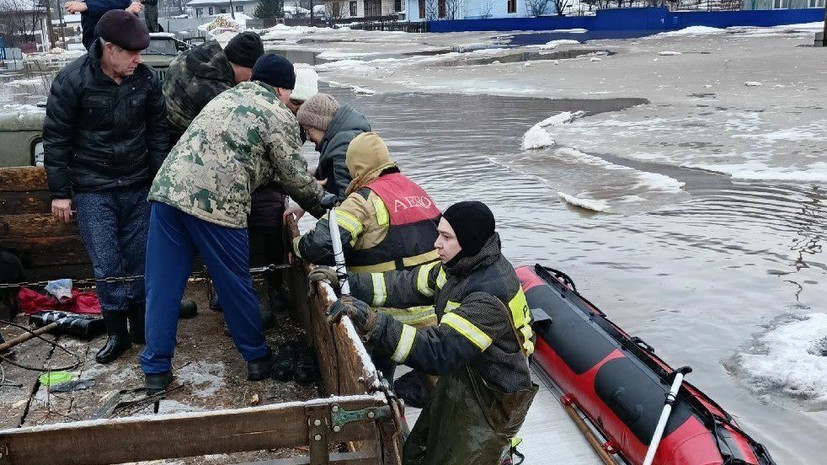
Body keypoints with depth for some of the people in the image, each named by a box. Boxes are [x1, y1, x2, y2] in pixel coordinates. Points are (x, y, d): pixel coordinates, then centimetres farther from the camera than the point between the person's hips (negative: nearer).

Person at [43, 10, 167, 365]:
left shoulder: (146, 79, -4)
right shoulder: (71, 81, -12)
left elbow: (157, 132, 7)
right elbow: (56, 138, -6)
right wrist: (60, 192, -4)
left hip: (138, 187, 3)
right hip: (93, 191, -2)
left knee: (140, 259, 7)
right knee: (106, 265, -1)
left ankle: (142, 324, 24)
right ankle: (117, 333, 14)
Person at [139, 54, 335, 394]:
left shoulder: (228, 95, 26)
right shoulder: (280, 116, 4)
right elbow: (294, 177, 6)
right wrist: (322, 202, 24)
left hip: (167, 187, 6)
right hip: (215, 203, -6)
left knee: (163, 286, 10)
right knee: (235, 285, 10)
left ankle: (156, 369, 18)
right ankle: (257, 358, 27)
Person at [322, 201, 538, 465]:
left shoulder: (491, 295, -32)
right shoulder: (461, 265, -5)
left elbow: (438, 352, -37)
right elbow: (409, 285, 3)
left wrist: (372, 323, -44)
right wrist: (350, 282, -7)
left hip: (491, 401, -8)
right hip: (459, 381, 8)